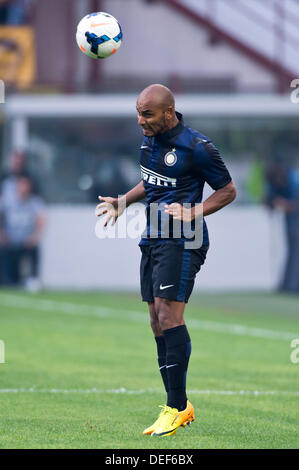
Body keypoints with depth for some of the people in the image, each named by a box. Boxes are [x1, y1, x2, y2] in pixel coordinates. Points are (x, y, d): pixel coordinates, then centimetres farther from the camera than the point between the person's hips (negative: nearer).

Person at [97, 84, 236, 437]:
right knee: (158, 322, 6)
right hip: (153, 239, 8)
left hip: (182, 242, -8)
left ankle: (177, 406, -14)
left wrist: (193, 213, -17)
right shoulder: (149, 139, 10)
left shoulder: (196, 147, -13)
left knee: (169, 313, -18)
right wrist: (122, 203, 19)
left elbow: (228, 190, -5)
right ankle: (180, 406, 14)